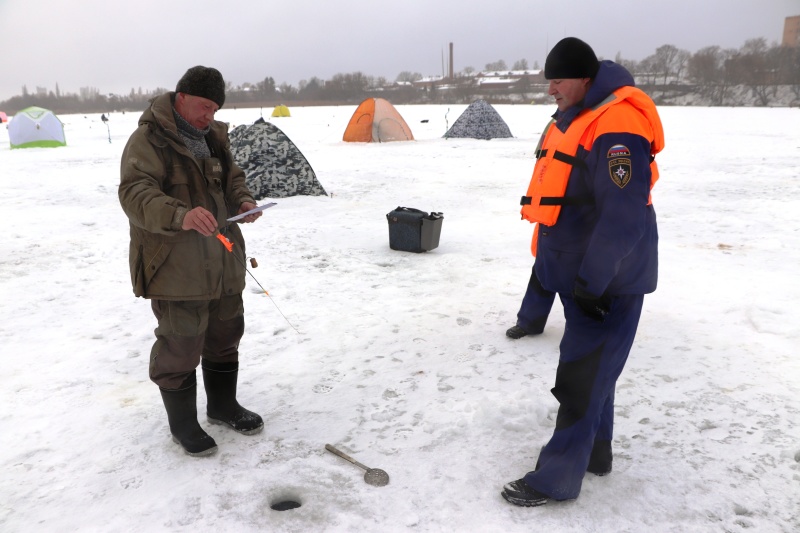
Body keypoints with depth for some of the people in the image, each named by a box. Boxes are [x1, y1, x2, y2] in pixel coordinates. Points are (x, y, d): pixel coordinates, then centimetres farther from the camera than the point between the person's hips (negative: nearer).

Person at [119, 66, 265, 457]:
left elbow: (232, 179, 21)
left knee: (225, 334, 18)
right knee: (181, 346, 1)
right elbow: (134, 194, -24)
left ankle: (223, 406, 37)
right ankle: (182, 423, 22)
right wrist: (180, 216, -42)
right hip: (176, 267, -8)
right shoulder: (148, 139, -13)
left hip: (223, 263, 8)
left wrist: (243, 200, -2)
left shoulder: (213, 136, 11)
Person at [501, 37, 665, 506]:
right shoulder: (573, 120, 11)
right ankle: (595, 451, 35)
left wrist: (592, 282, -24)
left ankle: (557, 477, 10)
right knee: (591, 367, 19)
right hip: (580, 275, 10)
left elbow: (624, 219, -28)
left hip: (606, 283, -10)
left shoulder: (615, 128, -23)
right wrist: (562, 269, 21)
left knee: (581, 376, -2)